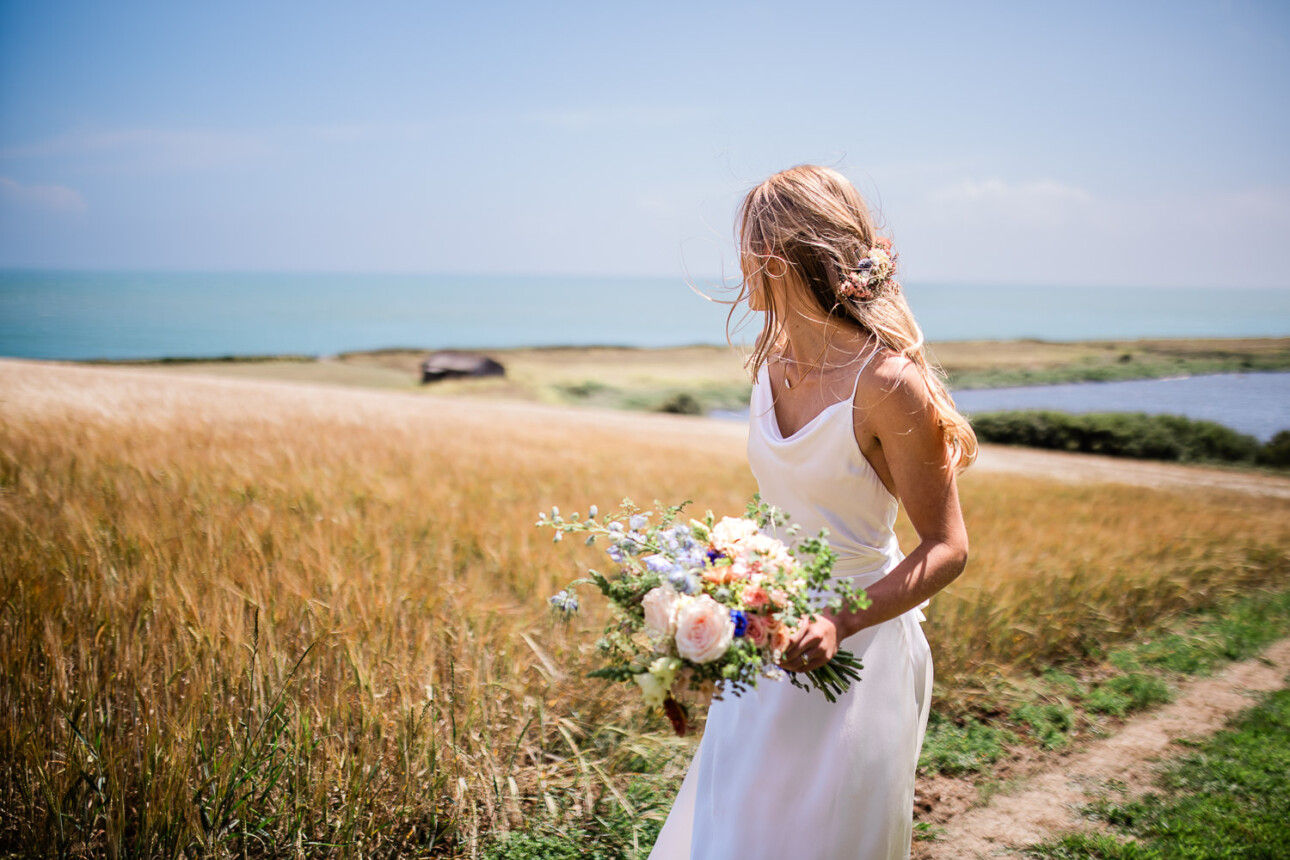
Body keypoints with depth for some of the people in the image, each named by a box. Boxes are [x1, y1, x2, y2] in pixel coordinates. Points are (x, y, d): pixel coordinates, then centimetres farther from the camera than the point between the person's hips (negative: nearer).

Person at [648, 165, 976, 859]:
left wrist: (840, 622, -27)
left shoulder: (887, 383, -22)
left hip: (853, 651, -7)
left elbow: (947, 549, -16)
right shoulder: (775, 359, 1)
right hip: (771, 636, 7)